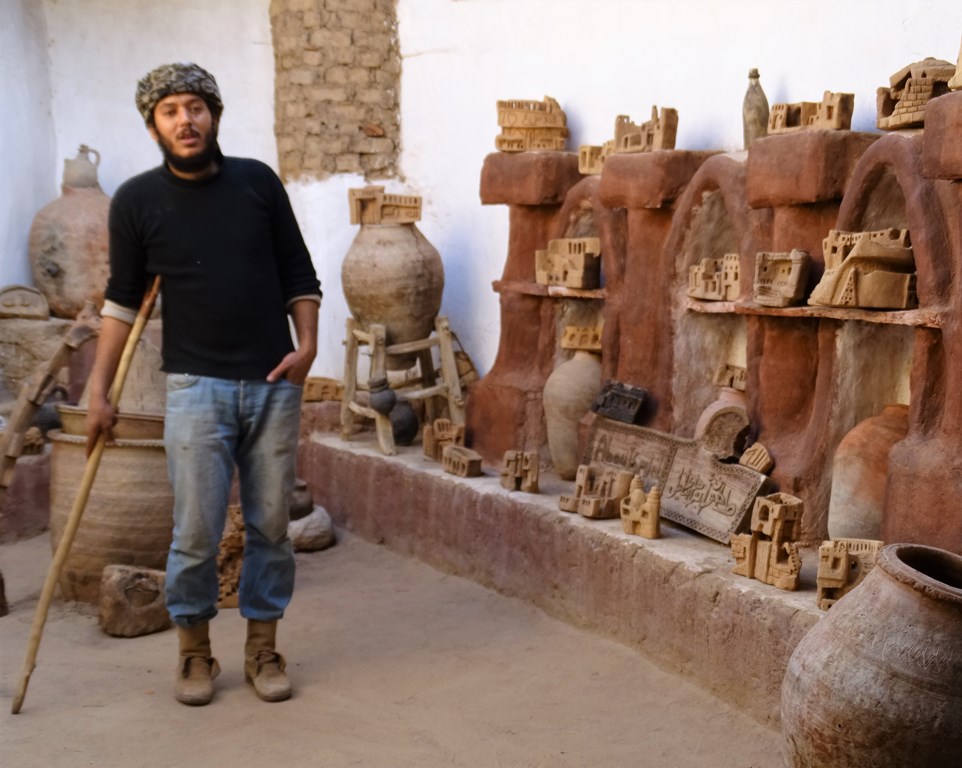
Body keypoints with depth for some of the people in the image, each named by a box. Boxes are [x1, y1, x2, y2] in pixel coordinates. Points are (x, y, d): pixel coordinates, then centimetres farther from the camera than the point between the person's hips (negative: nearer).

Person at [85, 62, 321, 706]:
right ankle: (194, 651, 19)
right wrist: (99, 389, 4)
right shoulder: (136, 201, -1)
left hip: (274, 385, 2)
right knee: (197, 532, -2)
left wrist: (307, 343, -5)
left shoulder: (258, 182, 3)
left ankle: (263, 646, 23)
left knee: (271, 526, 7)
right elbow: (123, 299, 6)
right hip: (197, 387, -1)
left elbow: (298, 274, 9)